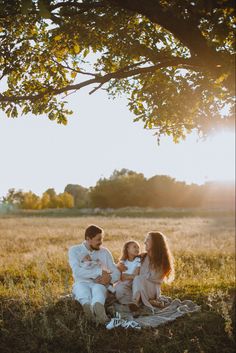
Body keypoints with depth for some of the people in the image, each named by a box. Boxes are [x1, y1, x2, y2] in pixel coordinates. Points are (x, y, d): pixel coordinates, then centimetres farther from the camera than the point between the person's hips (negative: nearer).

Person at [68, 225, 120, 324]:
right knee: (81, 286, -38)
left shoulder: (105, 252, 15)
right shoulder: (74, 250, 6)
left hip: (99, 284, 2)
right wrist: (100, 272, -17)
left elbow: (116, 273, 12)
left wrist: (109, 278, -13)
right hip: (82, 283, -1)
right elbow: (77, 271, -10)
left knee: (98, 289, -36)